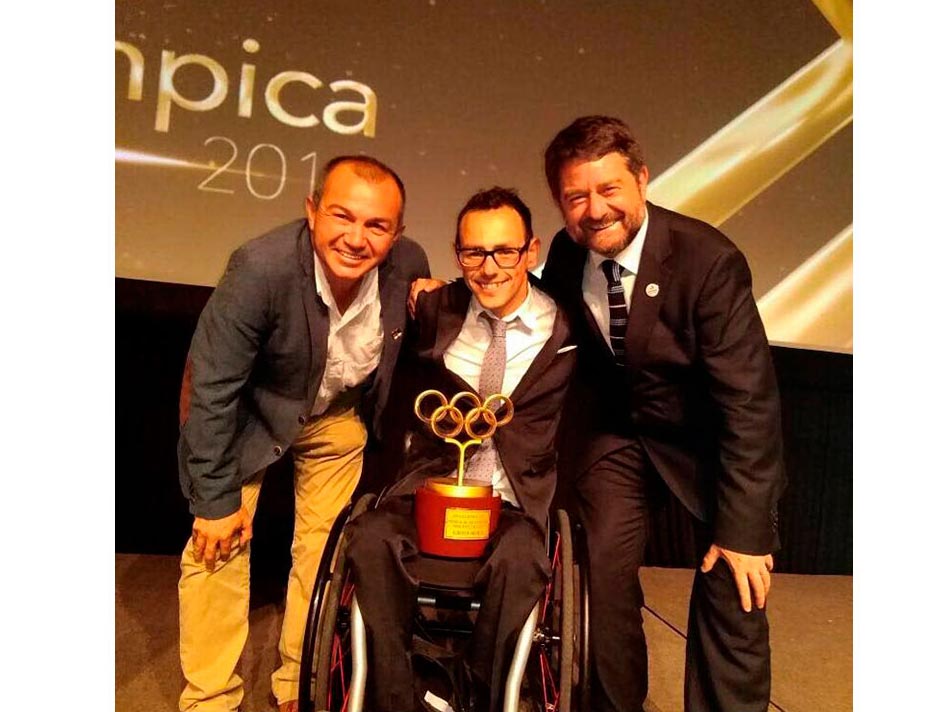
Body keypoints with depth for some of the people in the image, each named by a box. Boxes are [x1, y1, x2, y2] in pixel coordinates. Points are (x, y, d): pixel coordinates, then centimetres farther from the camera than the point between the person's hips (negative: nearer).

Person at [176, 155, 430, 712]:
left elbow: (410, 355, -1)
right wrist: (216, 498, -18)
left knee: (324, 547, 9)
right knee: (219, 545, -4)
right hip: (244, 409, -3)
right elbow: (211, 389, -25)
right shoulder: (261, 267, -34)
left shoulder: (410, 265, -23)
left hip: (338, 414, 3)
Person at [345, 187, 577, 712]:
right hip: (432, 485, 2)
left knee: (518, 559, -32)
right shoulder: (435, 309, 5)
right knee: (371, 539, -27)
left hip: (517, 499, -1)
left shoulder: (565, 328, -2)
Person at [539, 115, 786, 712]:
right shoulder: (565, 256, -9)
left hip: (710, 438, -2)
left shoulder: (709, 260, -23)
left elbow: (750, 402, -22)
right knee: (602, 575, -4)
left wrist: (743, 527, -21)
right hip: (619, 430, 3)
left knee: (734, 588, -8)